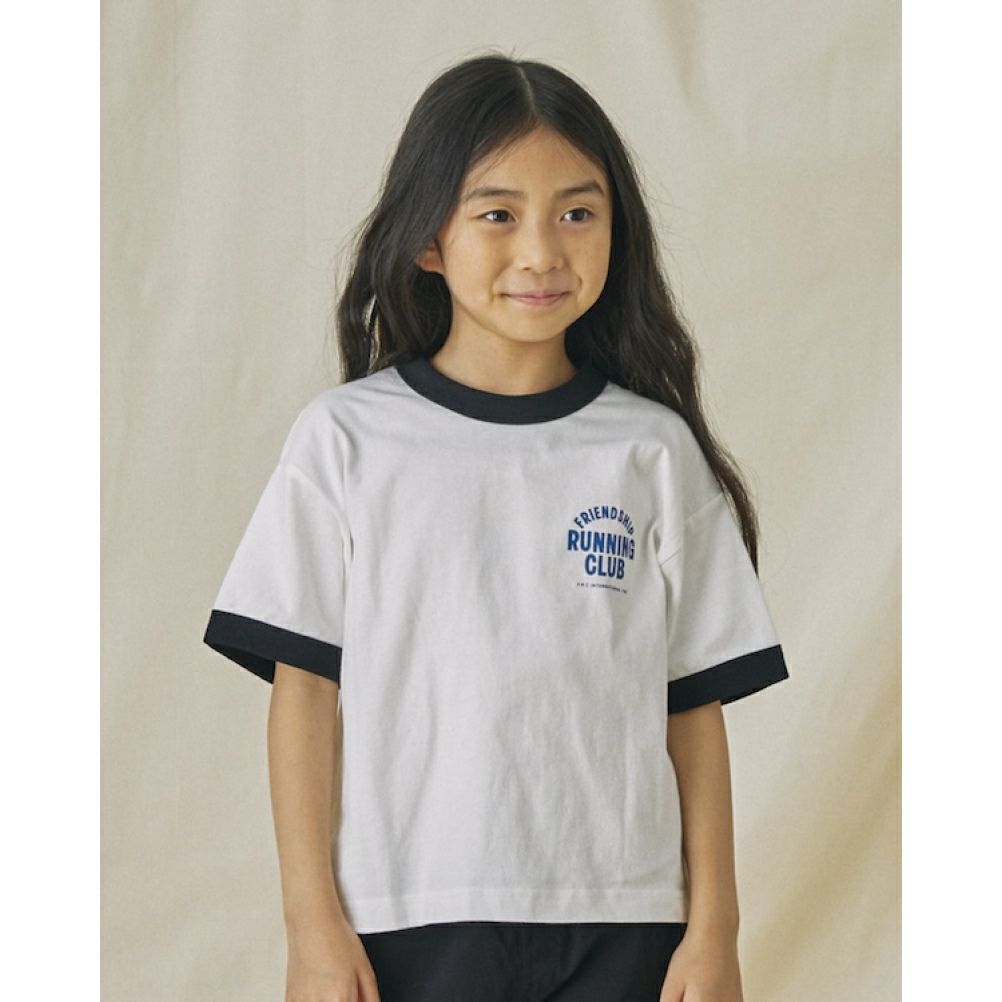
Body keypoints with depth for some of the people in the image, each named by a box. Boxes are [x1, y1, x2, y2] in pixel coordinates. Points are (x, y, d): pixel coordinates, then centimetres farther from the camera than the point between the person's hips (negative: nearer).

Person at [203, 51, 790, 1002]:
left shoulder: (653, 452, 5)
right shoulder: (347, 438, 1)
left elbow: (695, 703, 6)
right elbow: (305, 685, 1)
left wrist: (714, 924, 3)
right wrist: (313, 922, -3)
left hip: (619, 924, 1)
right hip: (410, 922, -1)